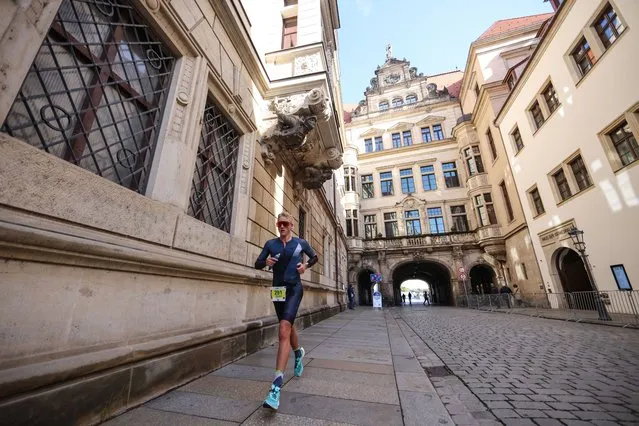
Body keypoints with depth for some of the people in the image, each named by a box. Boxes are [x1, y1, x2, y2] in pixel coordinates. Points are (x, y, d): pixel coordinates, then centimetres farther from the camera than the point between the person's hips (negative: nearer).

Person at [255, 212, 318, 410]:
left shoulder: (301, 243, -1)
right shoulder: (270, 244, 2)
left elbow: (315, 257, 15)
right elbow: (257, 264, 7)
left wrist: (306, 265, -5)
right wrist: (266, 262, -15)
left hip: (294, 288, -4)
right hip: (277, 288, 4)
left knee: (284, 330, -20)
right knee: (288, 326, 21)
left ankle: (276, 386, -21)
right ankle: (298, 352, 52)